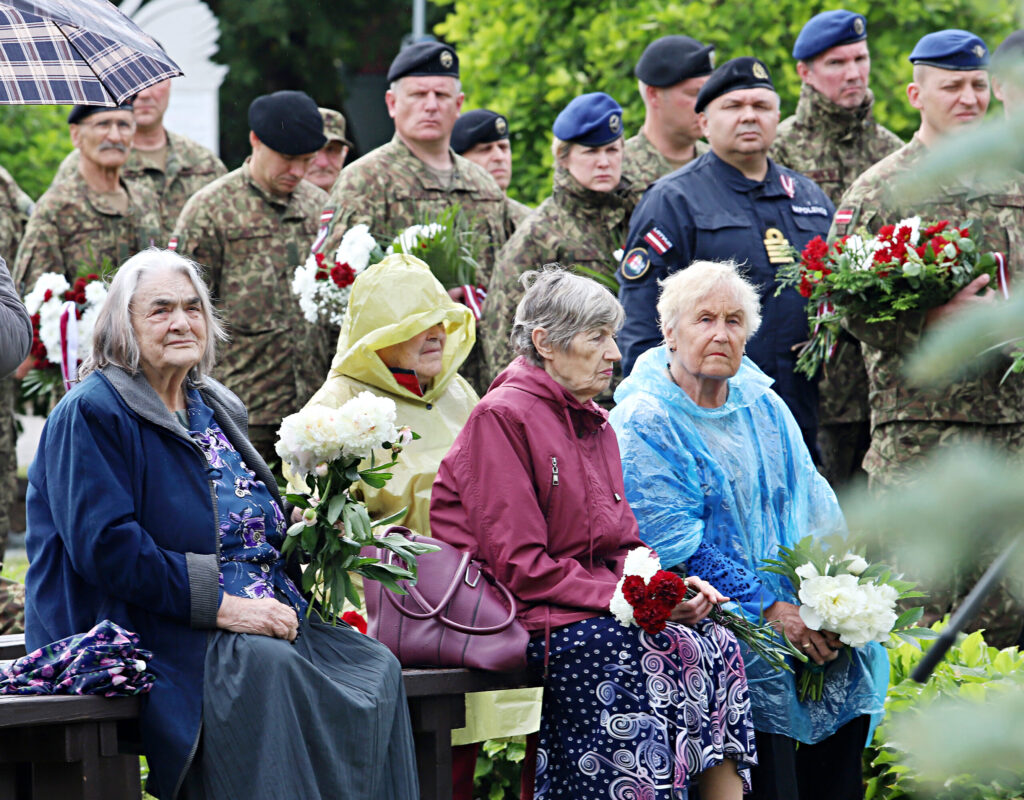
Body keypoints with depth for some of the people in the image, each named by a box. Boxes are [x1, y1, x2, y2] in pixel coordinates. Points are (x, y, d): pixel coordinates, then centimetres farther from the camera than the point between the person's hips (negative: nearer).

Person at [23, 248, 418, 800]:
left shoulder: (215, 411, 21)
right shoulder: (91, 415, -4)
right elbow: (107, 547, -16)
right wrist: (220, 605, -21)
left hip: (262, 621, 8)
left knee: (375, 668, -14)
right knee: (268, 669, -35)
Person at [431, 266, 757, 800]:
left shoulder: (596, 426, 19)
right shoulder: (502, 419, -9)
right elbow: (520, 566, -15)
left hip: (597, 610, 8)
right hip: (535, 618, -8)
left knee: (716, 646, -16)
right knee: (672, 649, -28)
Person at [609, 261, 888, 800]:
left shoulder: (764, 408, 13)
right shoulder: (642, 425, -7)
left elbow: (814, 510, 12)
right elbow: (675, 545, -15)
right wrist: (769, 609, -20)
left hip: (788, 601, 6)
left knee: (853, 658, -12)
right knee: (764, 663, -28)